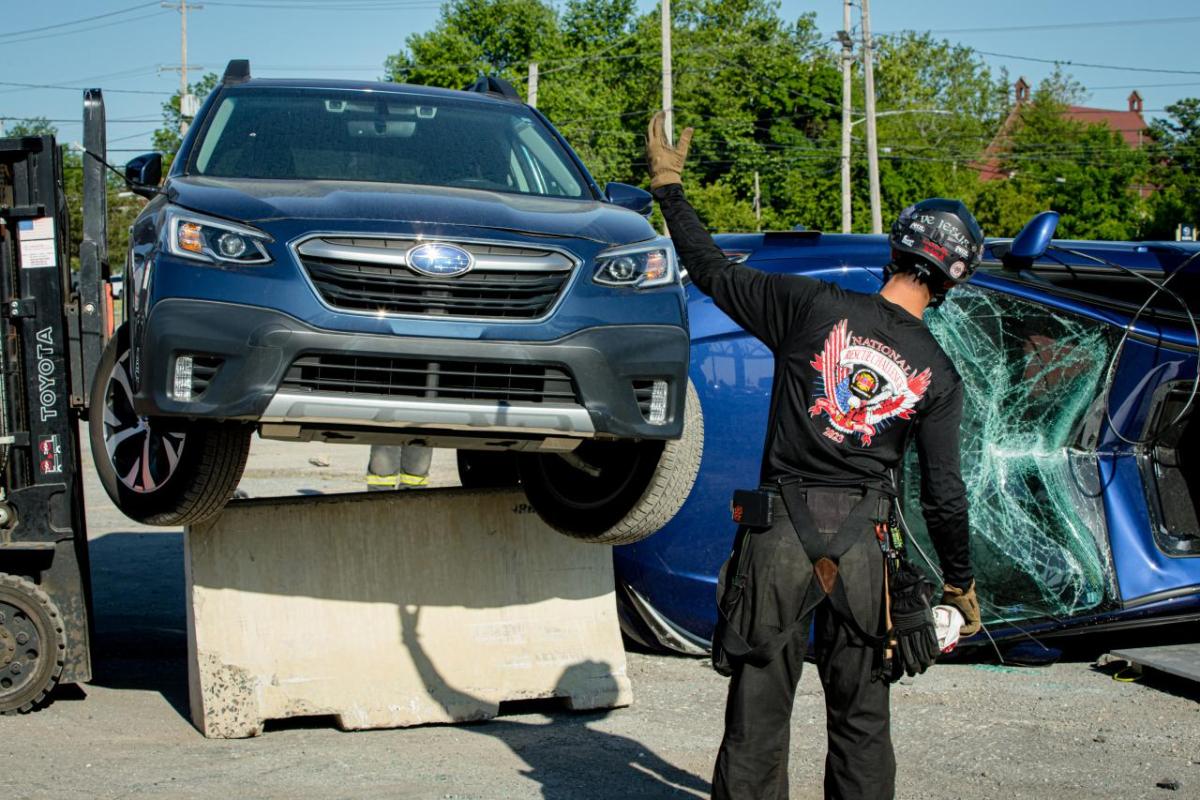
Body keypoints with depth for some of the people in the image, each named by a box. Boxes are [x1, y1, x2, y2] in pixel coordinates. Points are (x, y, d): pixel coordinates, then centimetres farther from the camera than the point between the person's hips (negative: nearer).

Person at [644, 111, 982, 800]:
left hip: (779, 533, -1)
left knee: (759, 709, 5)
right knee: (862, 716, 12)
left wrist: (669, 188, 13)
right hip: (863, 542, 1)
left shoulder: (815, 306, -6)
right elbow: (944, 496, 2)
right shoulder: (938, 376, 0)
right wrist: (962, 583, 16)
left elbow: (714, 273, 1)